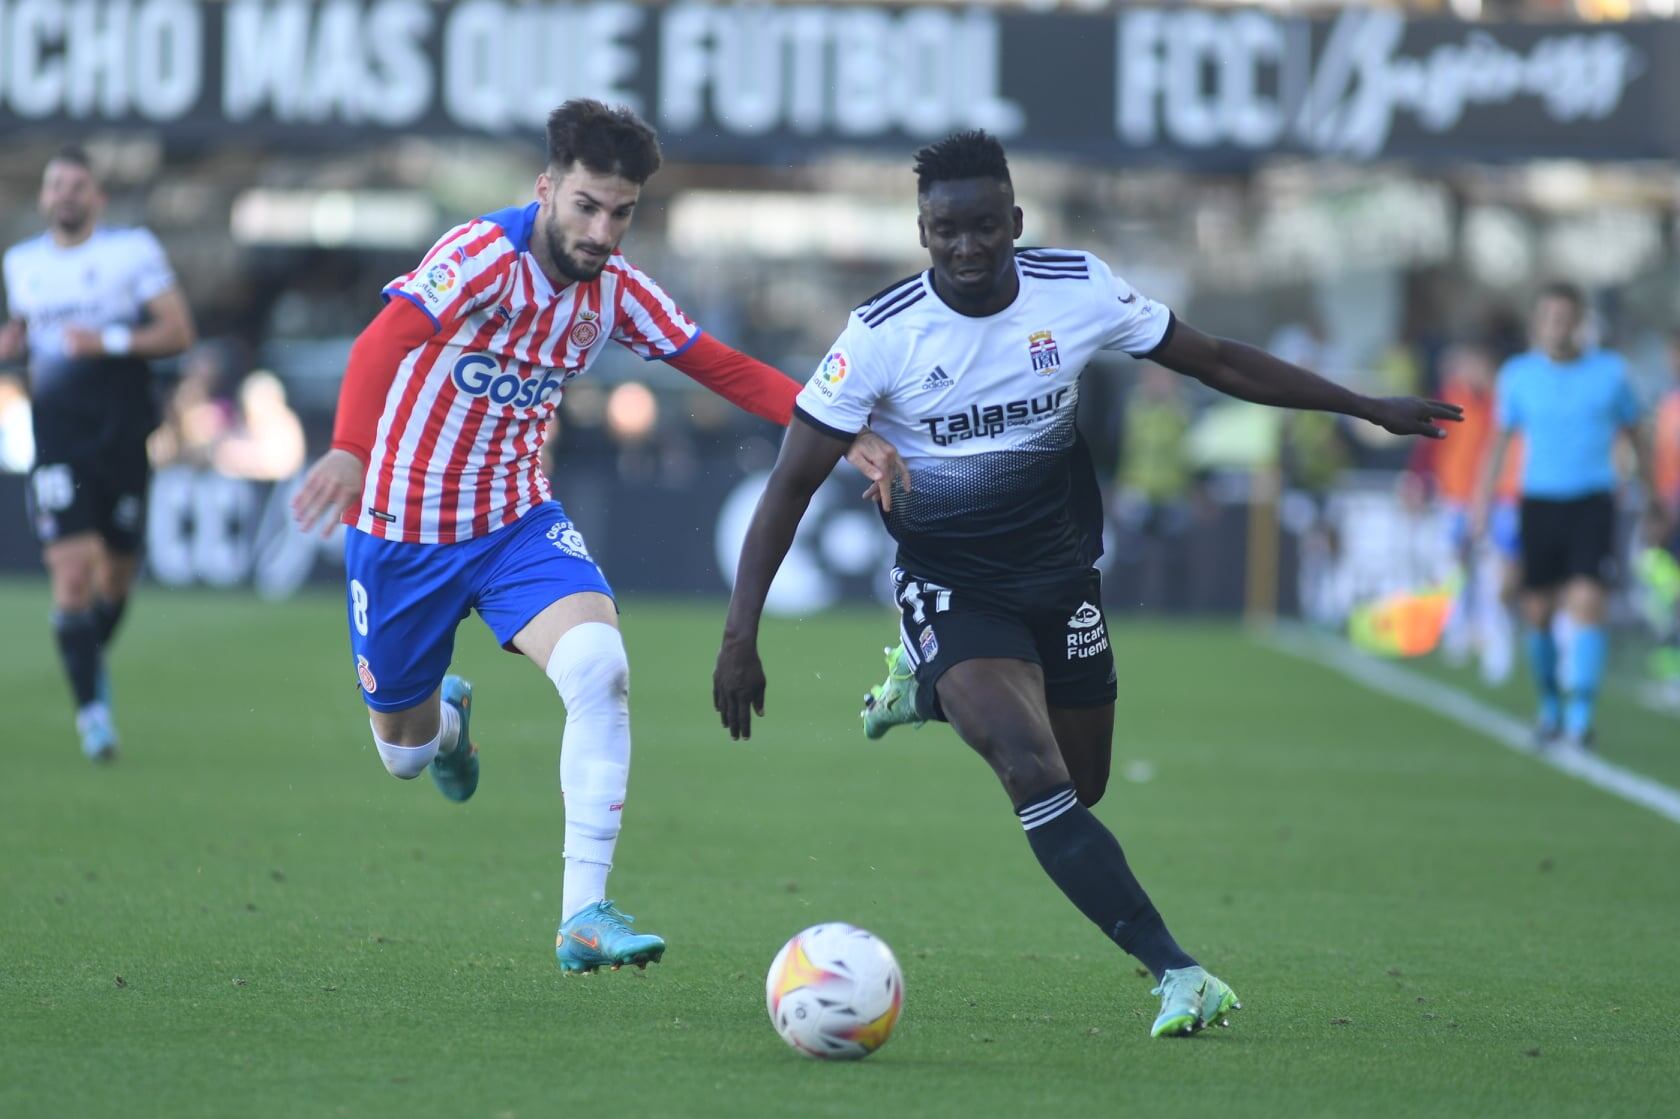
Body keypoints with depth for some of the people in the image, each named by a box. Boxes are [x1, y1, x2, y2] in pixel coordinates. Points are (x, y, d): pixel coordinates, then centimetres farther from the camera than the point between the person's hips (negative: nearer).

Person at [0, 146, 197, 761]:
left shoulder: (134, 250, 0)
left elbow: (179, 331, -5)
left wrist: (110, 341, -17)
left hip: (123, 434, -1)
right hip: (57, 439, 1)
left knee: (116, 578, 8)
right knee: (72, 572, -14)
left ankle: (93, 659, 38)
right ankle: (91, 708, -8)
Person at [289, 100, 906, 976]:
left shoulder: (616, 291, -5)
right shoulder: (485, 255, -23)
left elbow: (725, 369, 3)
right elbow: (385, 343, -39)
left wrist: (838, 432, -10)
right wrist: (349, 453, -57)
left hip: (517, 522, 4)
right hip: (401, 531, -3)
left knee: (600, 667, -25)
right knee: (404, 753, 11)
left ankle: (584, 914, -23)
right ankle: (447, 717, 53)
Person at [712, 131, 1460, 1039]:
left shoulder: (1079, 290, -10)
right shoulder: (883, 334, -17)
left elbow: (1217, 361, 3)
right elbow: (791, 486, -12)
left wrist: (1366, 408, 4)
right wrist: (740, 638, -17)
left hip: (1059, 578, 4)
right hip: (951, 590, -4)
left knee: (1079, 789, 14)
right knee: (1037, 776, -26)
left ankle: (932, 692, 41)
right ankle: (1175, 972, -25)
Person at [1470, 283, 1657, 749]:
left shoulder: (1610, 371, 1)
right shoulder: (1519, 374, 2)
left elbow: (1635, 435, 13)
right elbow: (1500, 441, 10)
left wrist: (1653, 497, 19)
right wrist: (1482, 502, 5)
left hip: (1593, 502, -2)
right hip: (1538, 501, 2)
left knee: (1588, 603, -16)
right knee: (1538, 611, 4)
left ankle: (1580, 715, -17)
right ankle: (1550, 706, 25)